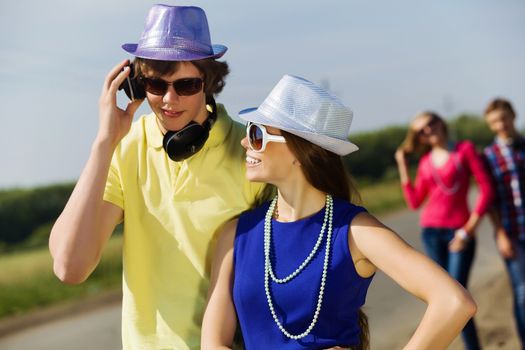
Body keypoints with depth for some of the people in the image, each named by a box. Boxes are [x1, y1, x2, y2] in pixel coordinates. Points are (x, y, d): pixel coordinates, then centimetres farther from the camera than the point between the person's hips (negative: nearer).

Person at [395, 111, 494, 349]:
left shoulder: (465, 149, -1)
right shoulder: (426, 162, 11)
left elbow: (486, 189, -6)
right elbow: (414, 202, 7)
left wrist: (469, 229, -11)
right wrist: (402, 165, 8)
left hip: (459, 231, -4)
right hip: (431, 232, 4)